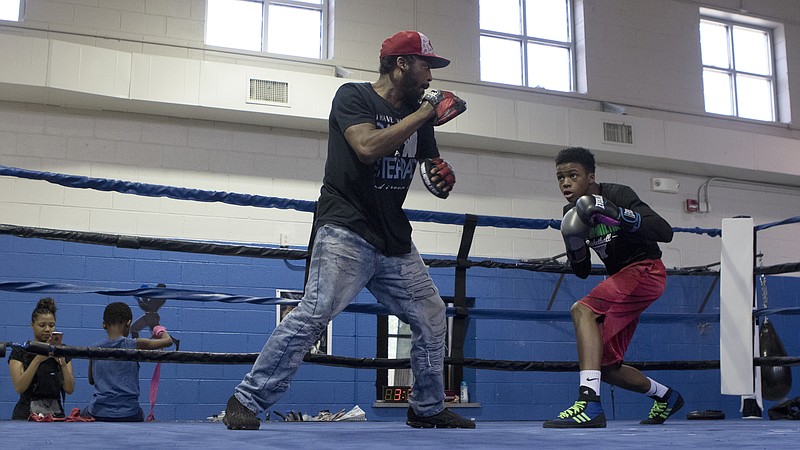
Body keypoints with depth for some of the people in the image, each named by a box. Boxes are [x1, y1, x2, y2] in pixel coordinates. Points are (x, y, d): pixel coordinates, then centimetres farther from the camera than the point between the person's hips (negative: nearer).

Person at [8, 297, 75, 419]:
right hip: (26, 415, -2)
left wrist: (62, 363, -14)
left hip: (56, 414, 2)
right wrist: (38, 359, -19)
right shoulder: (20, 352, 1)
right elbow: (19, 387, -12)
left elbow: (70, 389, 0)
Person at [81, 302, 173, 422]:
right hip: (128, 415, -1)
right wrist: (162, 332, 24)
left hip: (98, 414, 1)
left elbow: (91, 380, 16)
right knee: (140, 414, 34)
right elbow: (168, 341, 4)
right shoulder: (135, 344, -6)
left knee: (83, 415, 33)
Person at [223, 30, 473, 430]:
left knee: (431, 315, 8)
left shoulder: (417, 116, 14)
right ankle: (246, 399, -11)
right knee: (315, 313, -20)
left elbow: (435, 179, 19)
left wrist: (444, 182, -6)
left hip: (395, 241, 7)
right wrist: (424, 113, -15)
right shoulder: (353, 96, -4)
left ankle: (427, 409, 23)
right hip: (346, 232, -7)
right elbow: (368, 147, -23)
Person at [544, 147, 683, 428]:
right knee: (605, 366, 7)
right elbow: (582, 272, 11)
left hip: (646, 270, -8)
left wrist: (618, 215, -35)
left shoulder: (617, 194, -14)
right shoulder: (573, 214, 7)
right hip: (622, 280, 8)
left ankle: (590, 404, -40)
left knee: (582, 309, -31)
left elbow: (665, 232, -24)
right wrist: (574, 247, -11)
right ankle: (666, 397, 33)